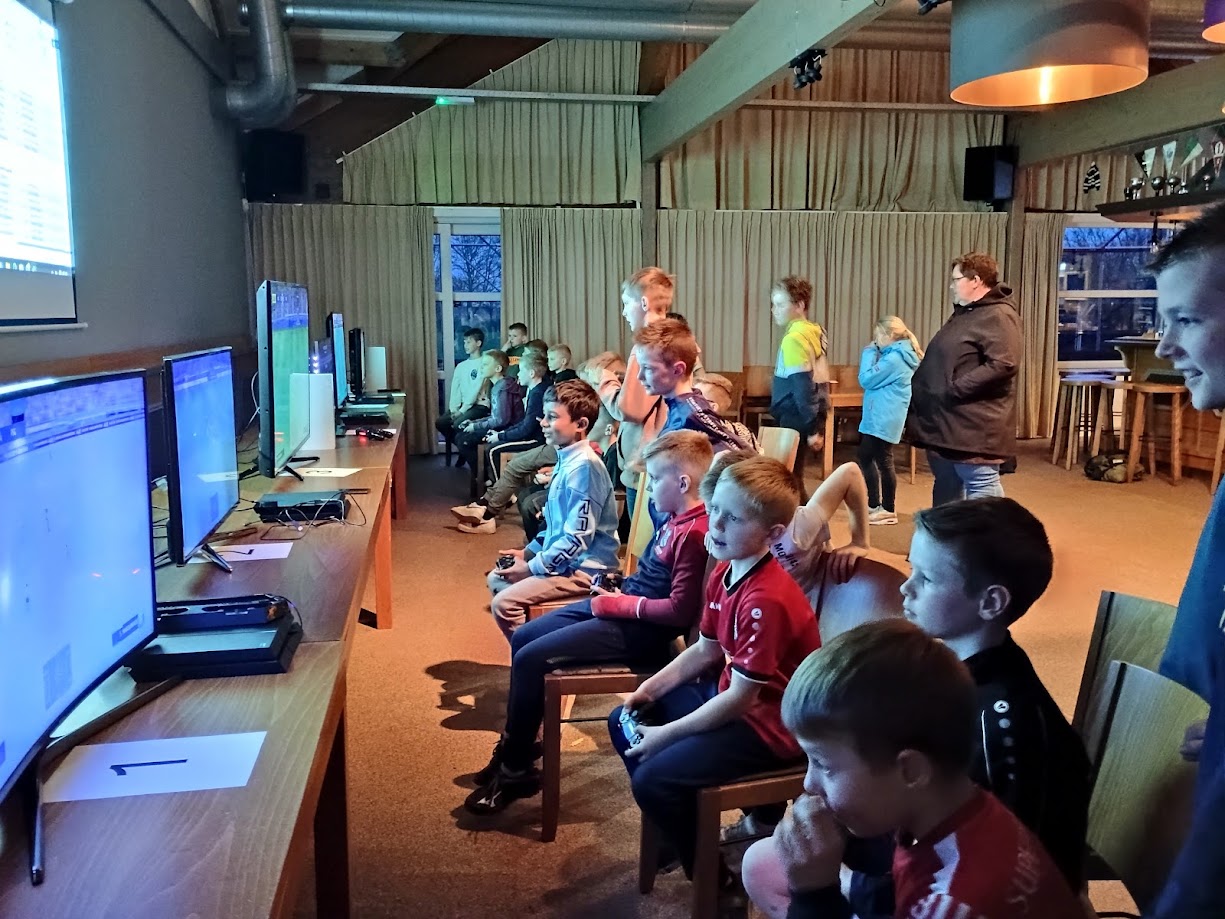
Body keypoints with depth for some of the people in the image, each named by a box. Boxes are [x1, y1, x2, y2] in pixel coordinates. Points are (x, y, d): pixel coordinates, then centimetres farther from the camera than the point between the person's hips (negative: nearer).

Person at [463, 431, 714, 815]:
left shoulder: (694, 534, -22)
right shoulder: (675, 519, 7)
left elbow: (680, 610, -26)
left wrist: (619, 604, -17)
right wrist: (616, 590, 3)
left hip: (639, 629, -10)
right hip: (625, 607, 10)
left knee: (530, 659, -13)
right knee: (523, 638, 11)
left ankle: (516, 771, 3)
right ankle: (515, 744, 23)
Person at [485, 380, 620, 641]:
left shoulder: (583, 466, -22)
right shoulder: (566, 460, 8)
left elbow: (577, 539, -24)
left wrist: (531, 567, -16)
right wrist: (528, 552, 11)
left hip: (584, 569, -10)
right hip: (564, 560, 10)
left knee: (504, 604, -18)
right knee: (497, 578, 16)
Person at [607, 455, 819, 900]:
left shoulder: (766, 600, -30)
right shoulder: (724, 572, -1)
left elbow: (741, 697, -26)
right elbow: (705, 650, 11)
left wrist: (666, 734, -18)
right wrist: (650, 688, -1)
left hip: (768, 722, -10)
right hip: (731, 695, 10)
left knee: (653, 778, -18)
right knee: (624, 722, 13)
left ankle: (716, 879, 6)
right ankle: (676, 829, 29)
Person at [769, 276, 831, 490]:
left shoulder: (794, 338, -15)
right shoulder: (814, 332, 13)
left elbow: (803, 386, -19)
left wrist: (812, 427, -19)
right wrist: (816, 424, 17)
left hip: (796, 417, -9)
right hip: (809, 416, 9)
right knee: (793, 475, 14)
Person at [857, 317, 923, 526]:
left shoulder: (894, 358, -18)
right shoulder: (899, 355, 14)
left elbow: (867, 380, -17)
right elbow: (878, 378, 20)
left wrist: (869, 354, -6)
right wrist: (873, 354, 8)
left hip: (883, 420, -11)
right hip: (879, 418, 11)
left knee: (883, 462, -3)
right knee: (865, 458, 16)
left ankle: (888, 510, 7)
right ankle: (874, 505, 23)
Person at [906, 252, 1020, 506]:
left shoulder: (998, 316, -13)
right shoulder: (963, 313, 20)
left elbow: (1003, 364, -26)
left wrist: (955, 389, -23)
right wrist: (920, 385, 15)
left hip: (972, 425, -11)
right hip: (944, 422, 11)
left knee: (981, 491, -6)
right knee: (946, 490, 17)